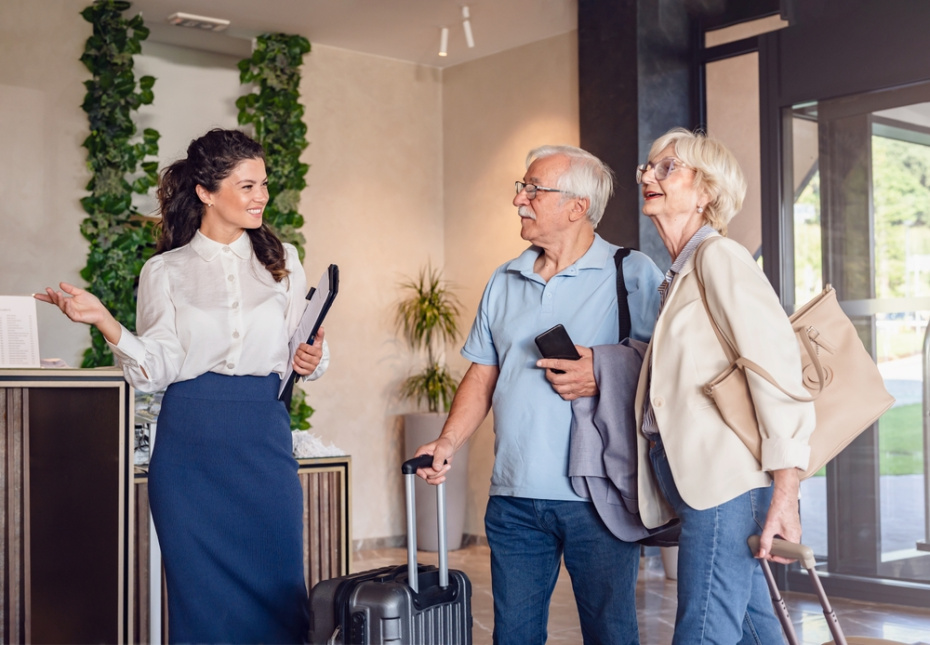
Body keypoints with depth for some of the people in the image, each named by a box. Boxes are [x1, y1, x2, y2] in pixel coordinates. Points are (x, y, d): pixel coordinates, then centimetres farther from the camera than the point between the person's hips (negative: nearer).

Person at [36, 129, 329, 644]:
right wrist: (103, 321, -16)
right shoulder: (165, 271, 5)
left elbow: (298, 352, 14)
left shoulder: (282, 261, 9)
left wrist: (311, 359, -8)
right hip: (190, 445, -1)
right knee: (200, 591, 5)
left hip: (263, 439, 1)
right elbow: (156, 371, -3)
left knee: (276, 585, 3)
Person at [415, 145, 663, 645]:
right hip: (514, 497, 5)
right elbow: (483, 374, 16)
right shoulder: (504, 281, 14)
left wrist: (603, 377, -19)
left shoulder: (632, 274, -3)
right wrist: (448, 442, 4)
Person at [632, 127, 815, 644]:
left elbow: (777, 366, -16)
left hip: (725, 480, -9)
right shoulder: (678, 277, 21)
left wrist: (784, 495, -19)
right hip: (694, 479, 9)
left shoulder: (719, 258, -7)